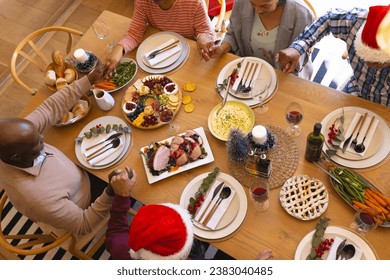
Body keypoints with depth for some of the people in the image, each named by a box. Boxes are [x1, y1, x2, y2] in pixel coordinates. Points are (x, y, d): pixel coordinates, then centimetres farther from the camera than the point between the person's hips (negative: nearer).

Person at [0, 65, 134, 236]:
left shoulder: (14, 142, -29)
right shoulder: (39, 197, -46)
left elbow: (51, 108, -21)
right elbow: (84, 225, -32)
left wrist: (90, 79, -21)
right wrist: (112, 193, -44)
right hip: (85, 213, -5)